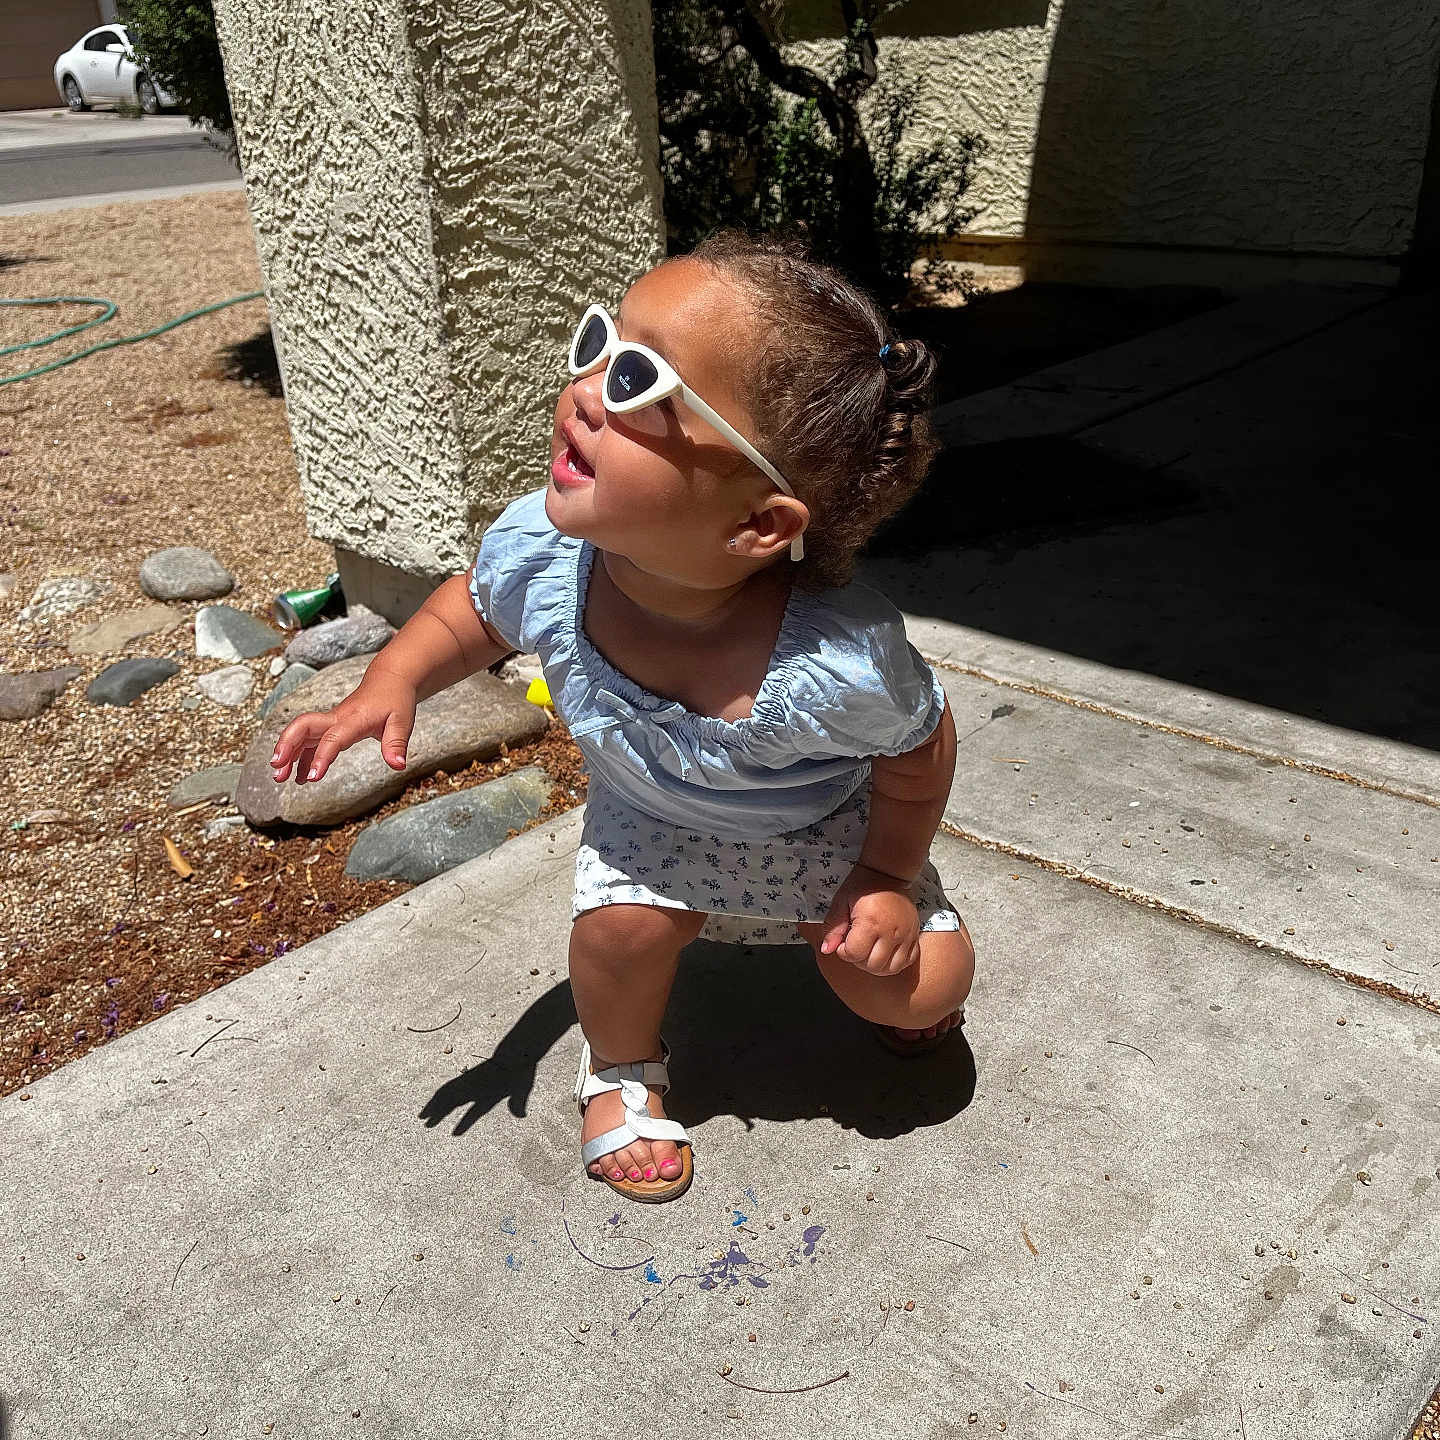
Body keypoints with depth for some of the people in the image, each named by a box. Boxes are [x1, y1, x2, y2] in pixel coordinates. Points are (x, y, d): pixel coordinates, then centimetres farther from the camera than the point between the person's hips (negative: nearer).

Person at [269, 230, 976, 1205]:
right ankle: (622, 1064, 15)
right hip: (653, 814, 2)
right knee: (619, 925, -20)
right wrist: (394, 682, -24)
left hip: (823, 827, -1)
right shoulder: (539, 556, -33)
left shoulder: (839, 667, -43)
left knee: (922, 985, -5)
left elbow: (921, 750, -19)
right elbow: (473, 610, -7)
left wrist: (888, 878, -13)